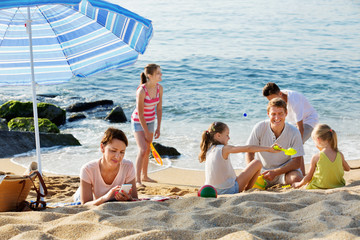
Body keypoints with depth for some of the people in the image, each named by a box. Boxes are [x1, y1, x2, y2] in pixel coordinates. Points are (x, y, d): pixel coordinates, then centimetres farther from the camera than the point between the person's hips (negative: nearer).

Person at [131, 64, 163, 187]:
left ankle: (144, 176, 33)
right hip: (138, 122, -6)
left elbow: (159, 108, 1)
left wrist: (158, 128, 0)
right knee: (142, 150, -17)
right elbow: (140, 114, -23)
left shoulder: (159, 88, -9)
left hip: (150, 121, 6)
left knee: (147, 151, 16)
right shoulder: (142, 91, -28)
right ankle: (137, 180, -11)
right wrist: (146, 132, -18)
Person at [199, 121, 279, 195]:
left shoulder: (208, 150, 3)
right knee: (258, 163, 0)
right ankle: (247, 191, 13)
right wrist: (268, 148, -12)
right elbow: (248, 148, -16)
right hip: (229, 190, -8)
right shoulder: (224, 149, -17)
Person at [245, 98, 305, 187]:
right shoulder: (260, 128, -14)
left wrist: (275, 172, -26)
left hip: (285, 170, -1)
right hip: (262, 169, 1)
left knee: (296, 179, -32)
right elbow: (249, 152, -7)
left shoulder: (294, 133, -16)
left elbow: (296, 162, -14)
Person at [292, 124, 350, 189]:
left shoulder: (316, 157, -15)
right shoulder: (340, 155, -6)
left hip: (320, 186, -5)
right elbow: (347, 168, 15)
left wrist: (299, 184, 14)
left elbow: (309, 177, -4)